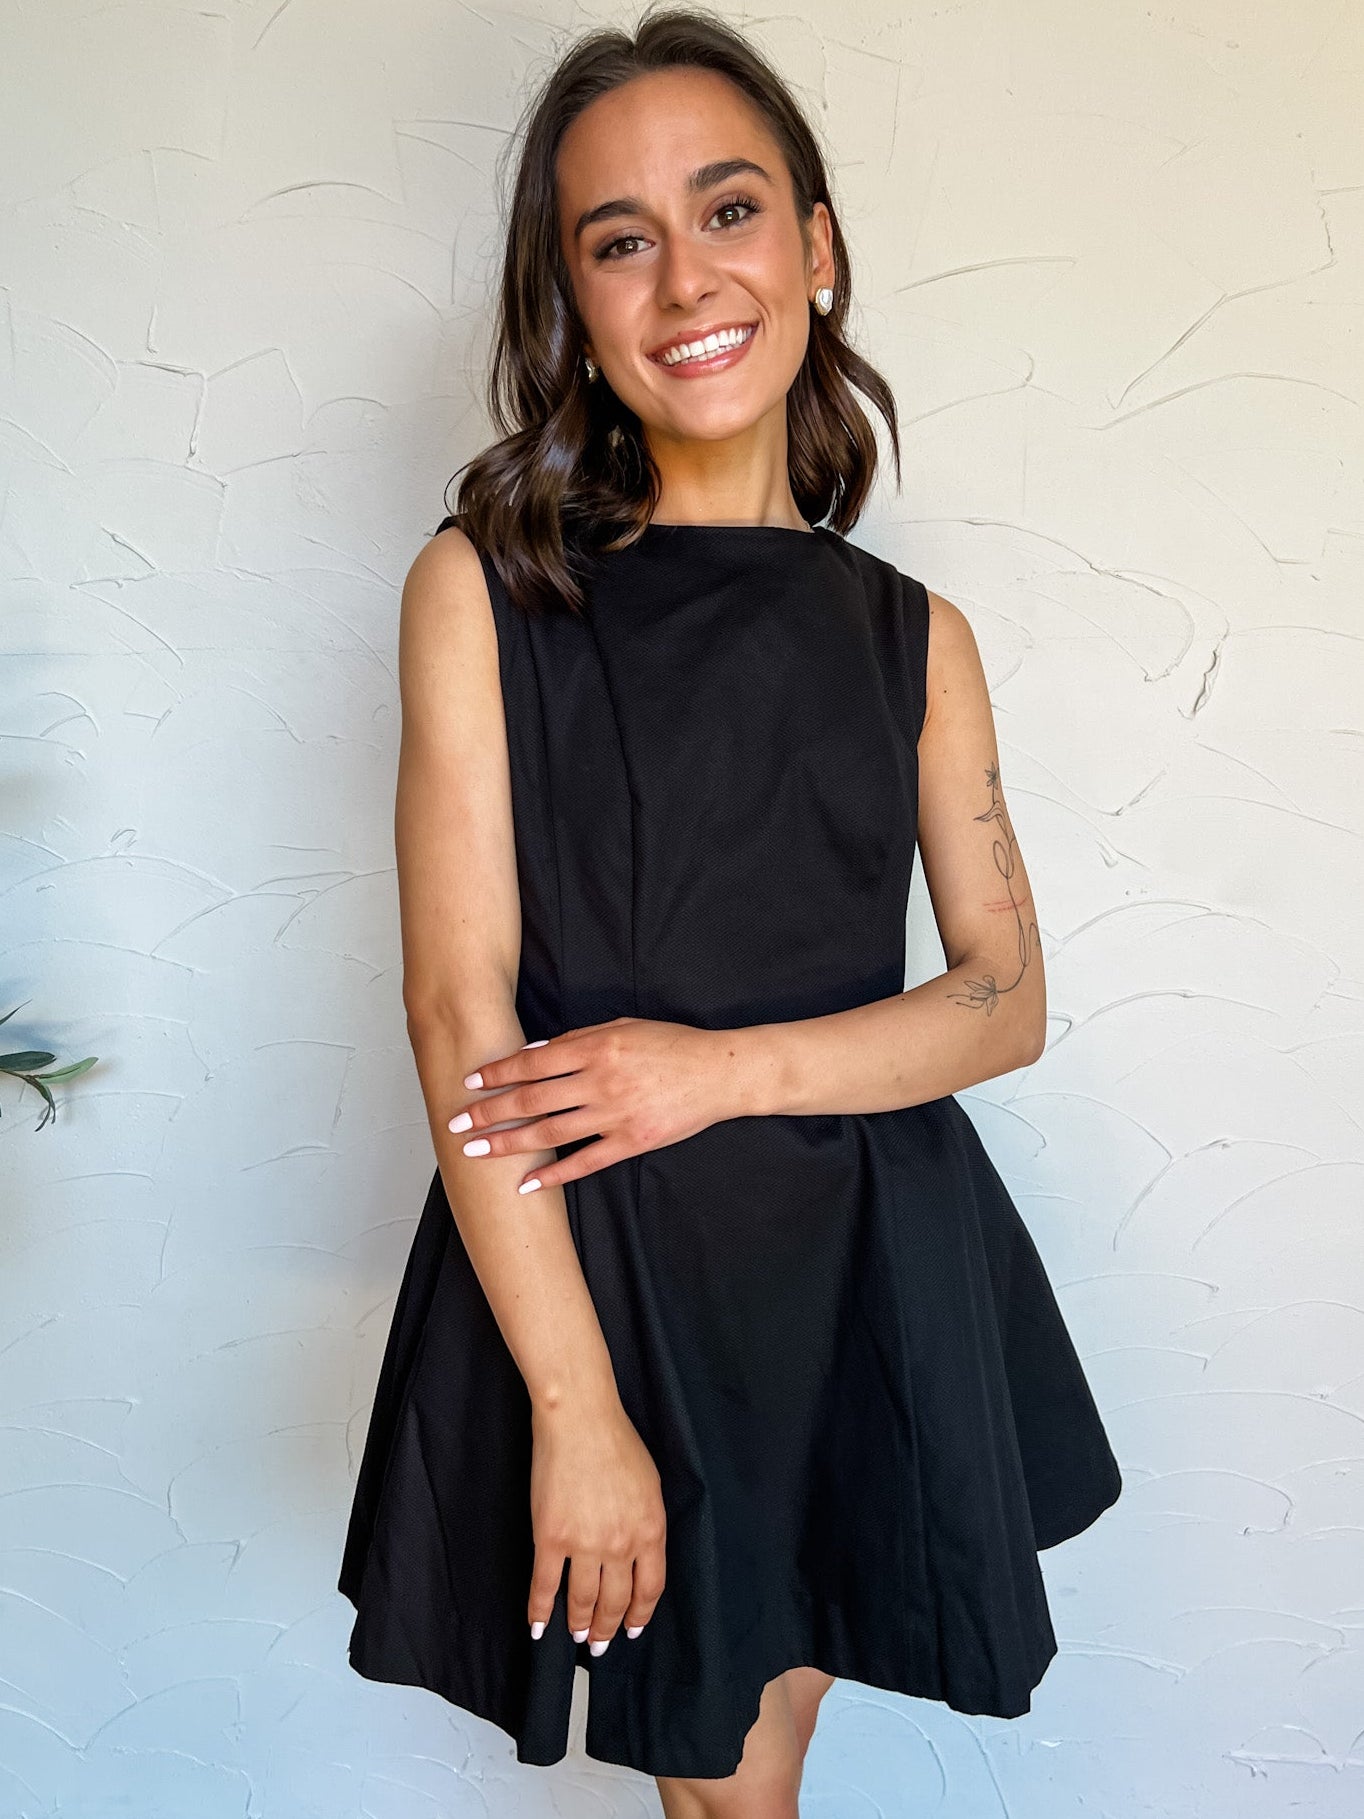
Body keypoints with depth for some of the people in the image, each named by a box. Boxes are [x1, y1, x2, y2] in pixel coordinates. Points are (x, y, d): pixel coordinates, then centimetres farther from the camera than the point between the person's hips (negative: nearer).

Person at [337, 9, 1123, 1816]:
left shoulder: (912, 634, 3)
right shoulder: (482, 589, -6)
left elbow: (1007, 999, 2)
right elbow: (461, 1013, -12)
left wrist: (727, 1068, -16)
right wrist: (578, 1405, -15)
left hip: (865, 1258, 3)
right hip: (585, 1259, -2)